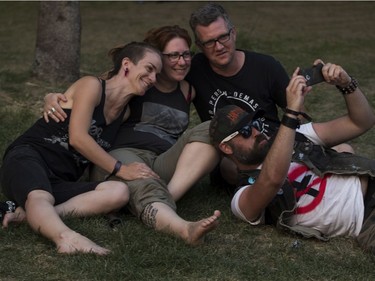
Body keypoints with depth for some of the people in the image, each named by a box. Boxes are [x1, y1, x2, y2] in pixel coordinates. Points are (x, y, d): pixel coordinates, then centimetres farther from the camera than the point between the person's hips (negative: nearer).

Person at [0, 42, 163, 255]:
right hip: (28, 159, -6)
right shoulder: (91, 85, -1)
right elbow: (77, 137, -11)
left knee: (119, 192, -24)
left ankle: (30, 214, -33)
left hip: (61, 182, 6)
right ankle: (67, 237, -71)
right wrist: (119, 169, -8)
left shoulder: (125, 113, 20)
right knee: (40, 197, -41)